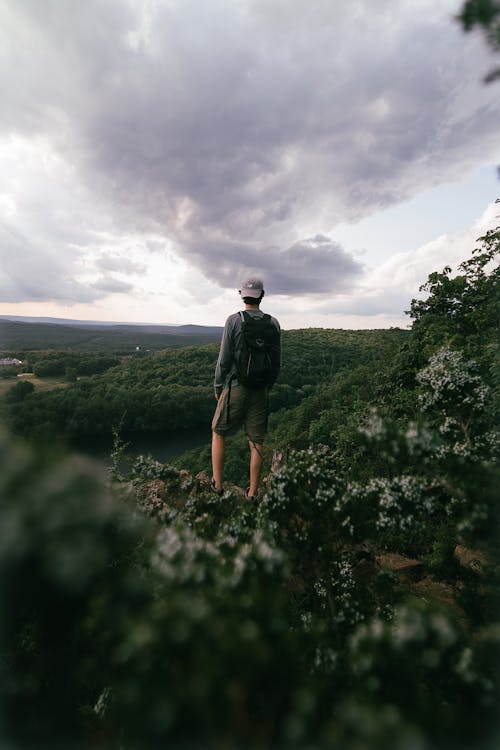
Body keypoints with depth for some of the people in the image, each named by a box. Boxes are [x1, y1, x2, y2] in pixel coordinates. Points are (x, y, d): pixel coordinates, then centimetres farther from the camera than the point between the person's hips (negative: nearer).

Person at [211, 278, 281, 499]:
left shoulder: (234, 320, -9)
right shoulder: (273, 323, 1)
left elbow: (224, 358, -10)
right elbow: (277, 362, 5)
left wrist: (217, 387, 3)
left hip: (235, 388, -3)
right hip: (260, 391, 3)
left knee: (218, 433, 17)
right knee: (256, 442, 10)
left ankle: (217, 484, 21)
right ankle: (252, 492, 20)